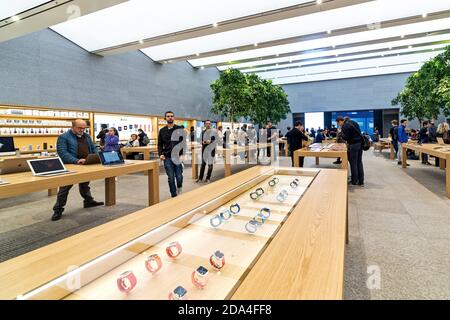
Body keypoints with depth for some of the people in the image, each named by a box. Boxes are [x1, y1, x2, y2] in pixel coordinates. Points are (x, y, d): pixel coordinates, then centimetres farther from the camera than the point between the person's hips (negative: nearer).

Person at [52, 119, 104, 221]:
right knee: (65, 187, 0)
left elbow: (93, 149, 17)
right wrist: (76, 161, -31)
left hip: (86, 166, 6)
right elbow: (62, 153, -19)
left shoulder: (87, 136, 13)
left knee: (85, 185, 22)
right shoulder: (63, 137, -8)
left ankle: (89, 201, 37)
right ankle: (58, 209, 9)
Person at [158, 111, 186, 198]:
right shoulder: (162, 130, 10)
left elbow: (183, 143, 0)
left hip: (177, 157, -2)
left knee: (179, 177, 0)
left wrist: (182, 154, -12)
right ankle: (174, 195, 15)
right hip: (167, 158, 2)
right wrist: (160, 154, -4)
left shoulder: (179, 129, 3)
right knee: (171, 178, 3)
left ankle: (179, 187, 32)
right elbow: (160, 144, 12)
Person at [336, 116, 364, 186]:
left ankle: (354, 181, 7)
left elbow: (345, 137, -14)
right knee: (359, 162, 12)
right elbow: (358, 133, 21)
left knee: (353, 163, 0)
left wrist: (342, 132, 2)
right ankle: (361, 181, 17)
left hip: (354, 144, -8)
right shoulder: (353, 122, 16)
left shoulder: (345, 126, -11)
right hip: (360, 143, 9)